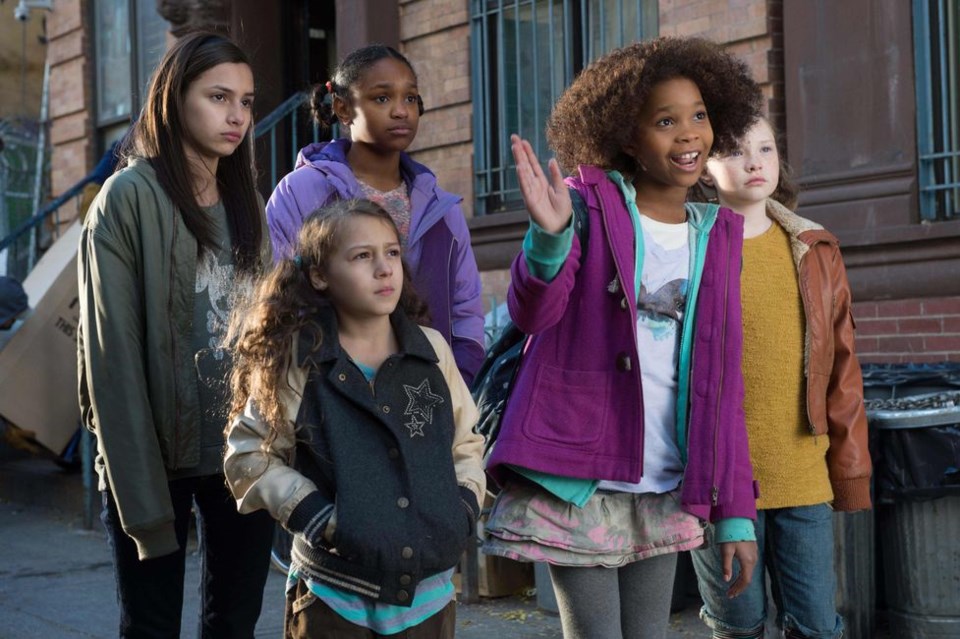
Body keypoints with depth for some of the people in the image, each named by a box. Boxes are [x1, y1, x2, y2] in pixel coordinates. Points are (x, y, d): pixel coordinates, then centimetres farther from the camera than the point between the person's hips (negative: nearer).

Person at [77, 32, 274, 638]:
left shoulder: (247, 202, 10)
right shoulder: (128, 199, -9)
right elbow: (114, 355, -13)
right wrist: (141, 496, -17)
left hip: (243, 452, 5)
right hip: (159, 454, -5)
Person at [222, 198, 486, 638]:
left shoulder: (432, 349, 4)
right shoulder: (295, 360, -6)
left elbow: (464, 444, 15)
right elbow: (247, 456, -2)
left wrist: (466, 504, -1)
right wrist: (312, 514, -13)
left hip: (429, 593, 3)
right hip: (334, 597, -3)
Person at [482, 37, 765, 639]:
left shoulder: (718, 237, 9)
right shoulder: (589, 204, -3)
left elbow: (722, 383, 9)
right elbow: (532, 314, -16)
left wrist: (736, 512, 5)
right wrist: (550, 235, -37)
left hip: (665, 492, 5)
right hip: (579, 480, -4)